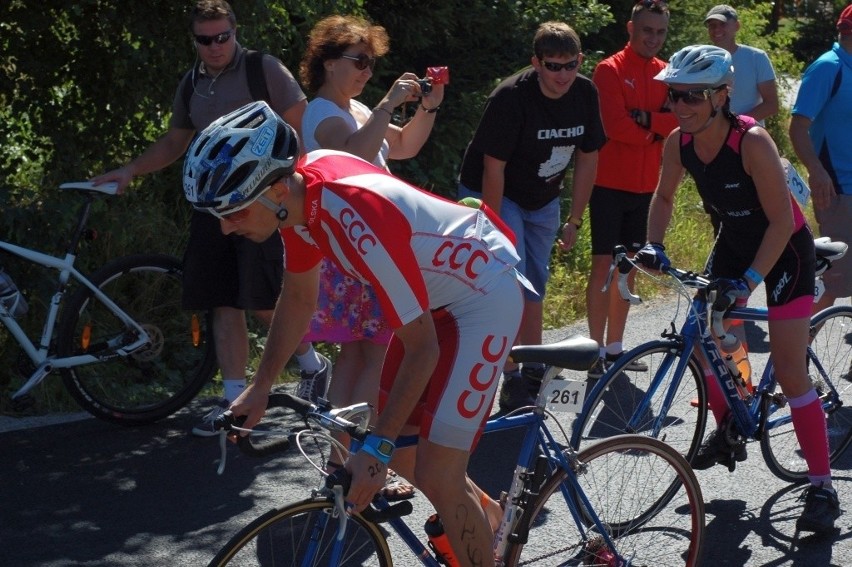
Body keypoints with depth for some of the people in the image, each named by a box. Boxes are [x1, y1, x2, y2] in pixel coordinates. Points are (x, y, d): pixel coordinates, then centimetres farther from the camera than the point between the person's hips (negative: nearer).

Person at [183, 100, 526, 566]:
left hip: (482, 295, -8)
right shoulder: (299, 188, -12)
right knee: (402, 455, 15)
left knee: (437, 477, -12)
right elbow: (298, 298, 7)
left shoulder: (357, 220, -37)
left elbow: (421, 348, -28)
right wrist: (259, 388, 7)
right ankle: (487, 515, 39)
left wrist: (375, 447, -25)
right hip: (433, 290, 9)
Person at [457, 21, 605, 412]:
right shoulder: (511, 98, -28)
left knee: (535, 289, 12)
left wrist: (574, 221, 0)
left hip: (542, 201, 6)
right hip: (493, 195, -6)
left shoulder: (585, 94, -10)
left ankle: (533, 373, 24)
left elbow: (587, 158, -1)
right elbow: (493, 167, -25)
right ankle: (512, 382, -10)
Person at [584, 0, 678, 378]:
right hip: (610, 183, -6)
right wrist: (656, 133, -7)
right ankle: (597, 351, -3)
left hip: (645, 186, 6)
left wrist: (645, 118, -18)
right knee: (604, 264, -5)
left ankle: (615, 347, 19)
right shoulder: (610, 70, -7)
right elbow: (615, 125, -18)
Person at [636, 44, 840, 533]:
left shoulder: (752, 142, -32)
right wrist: (654, 245, -8)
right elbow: (665, 196, 6)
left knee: (789, 371, -11)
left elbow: (781, 221, -27)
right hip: (735, 241, 7)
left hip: (785, 247, -6)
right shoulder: (680, 143, -13)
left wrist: (750, 279, -33)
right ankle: (729, 434, 32)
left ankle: (823, 490, -3)